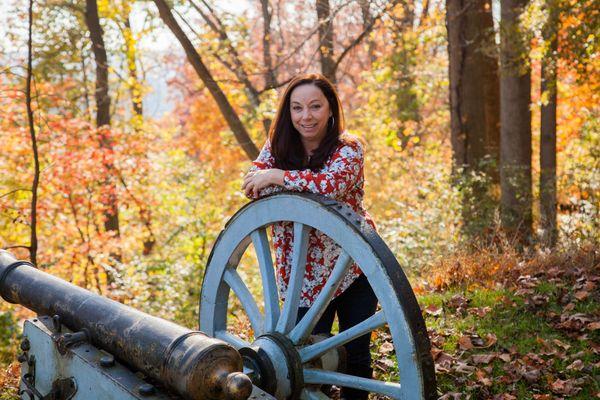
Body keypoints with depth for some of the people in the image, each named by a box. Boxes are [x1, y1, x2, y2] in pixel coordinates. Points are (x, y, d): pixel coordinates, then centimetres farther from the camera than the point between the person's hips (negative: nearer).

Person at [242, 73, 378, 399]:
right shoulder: (278, 145, 2)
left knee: (356, 354, 10)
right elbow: (252, 183, -11)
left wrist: (277, 176, -25)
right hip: (303, 273, 2)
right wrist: (306, 185, -23)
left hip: (354, 265, -1)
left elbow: (332, 183, -28)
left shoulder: (348, 148, -9)